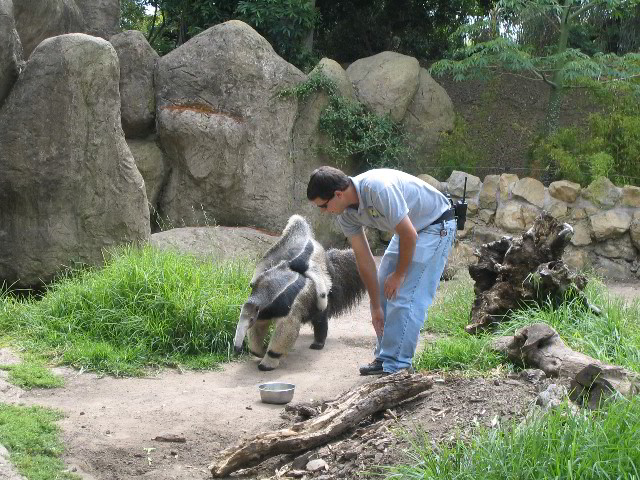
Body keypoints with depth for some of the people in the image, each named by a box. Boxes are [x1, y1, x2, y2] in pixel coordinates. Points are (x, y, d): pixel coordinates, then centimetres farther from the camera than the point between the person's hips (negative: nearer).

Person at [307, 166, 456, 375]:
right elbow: (364, 259, -2)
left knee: (406, 297, -14)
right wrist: (376, 307, 0)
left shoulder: (378, 189, -35)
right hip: (407, 229, 8)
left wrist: (399, 274, -13)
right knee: (383, 291, 7)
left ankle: (395, 367, -8)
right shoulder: (346, 214, -8)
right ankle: (384, 357, 17)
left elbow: (410, 235, -28)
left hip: (435, 226, -8)